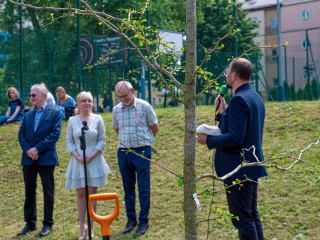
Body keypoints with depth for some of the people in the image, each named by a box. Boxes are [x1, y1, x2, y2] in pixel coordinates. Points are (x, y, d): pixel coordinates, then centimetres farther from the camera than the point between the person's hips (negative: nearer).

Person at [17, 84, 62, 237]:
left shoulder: (54, 113, -1)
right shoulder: (28, 115, 14)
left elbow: (55, 134, -11)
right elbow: (21, 135, 7)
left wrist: (37, 149, -16)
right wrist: (28, 150, -11)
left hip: (46, 158, -5)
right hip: (29, 159, 5)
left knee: (48, 192, 3)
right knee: (29, 191, 10)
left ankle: (48, 224, 12)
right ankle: (30, 223, 20)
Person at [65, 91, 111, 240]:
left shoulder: (97, 119, 2)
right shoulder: (72, 121, 4)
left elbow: (102, 140, 1)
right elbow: (69, 141, 5)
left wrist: (92, 155, -11)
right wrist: (77, 156, -10)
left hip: (94, 160, -1)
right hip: (78, 161, 1)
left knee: (92, 192, 2)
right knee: (80, 193, 4)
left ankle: (91, 227, 9)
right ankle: (82, 226, 13)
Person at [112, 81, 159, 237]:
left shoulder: (144, 106, -6)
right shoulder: (116, 110, 5)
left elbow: (155, 127, 5)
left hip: (142, 151, -4)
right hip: (123, 152, 4)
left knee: (144, 188, -1)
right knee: (128, 187, 10)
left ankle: (143, 221, 7)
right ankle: (131, 219, 22)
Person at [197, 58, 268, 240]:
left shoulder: (239, 99, -19)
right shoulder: (255, 97, 11)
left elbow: (235, 138, -25)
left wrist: (209, 140, -14)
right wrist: (223, 112, 9)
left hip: (239, 169, -10)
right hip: (253, 164, 10)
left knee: (242, 218, -2)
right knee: (252, 215, 18)